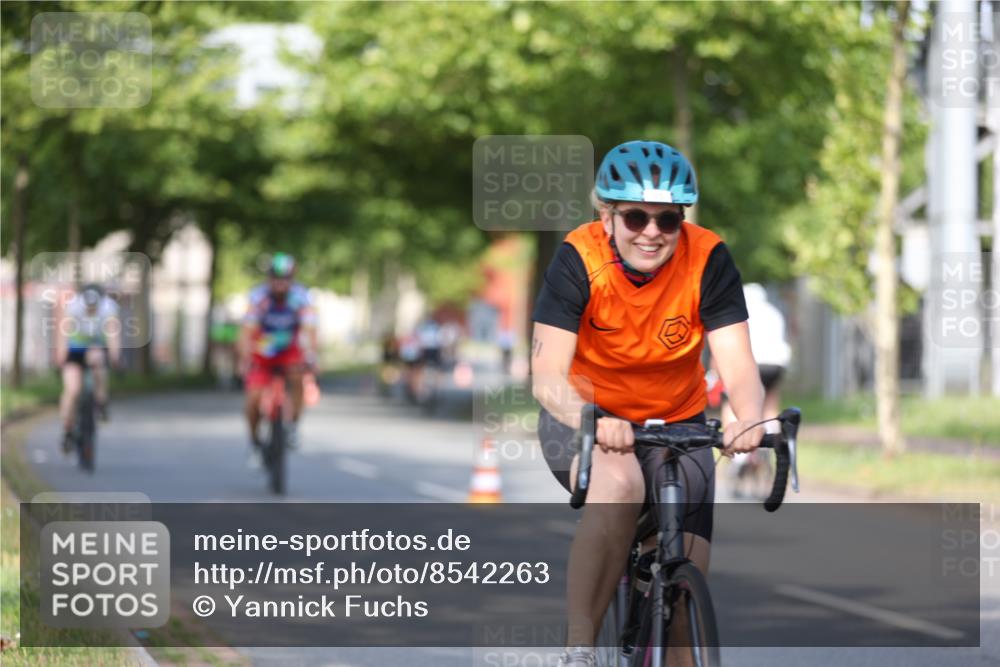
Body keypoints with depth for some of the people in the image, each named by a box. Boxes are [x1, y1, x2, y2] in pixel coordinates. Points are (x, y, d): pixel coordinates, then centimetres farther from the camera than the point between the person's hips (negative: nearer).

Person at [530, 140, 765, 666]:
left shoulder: (707, 259, -17)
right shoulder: (579, 259, -21)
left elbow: (738, 365, -24)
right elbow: (547, 376, -29)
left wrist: (749, 419, -47)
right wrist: (594, 422, -50)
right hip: (585, 420, -3)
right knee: (620, 481, -37)